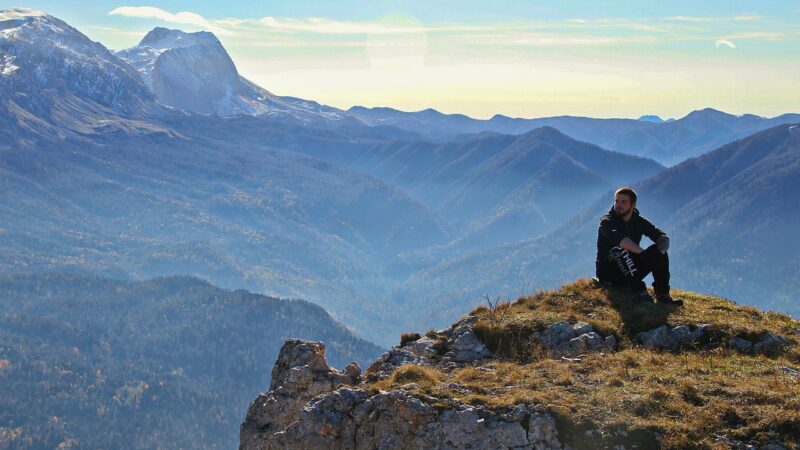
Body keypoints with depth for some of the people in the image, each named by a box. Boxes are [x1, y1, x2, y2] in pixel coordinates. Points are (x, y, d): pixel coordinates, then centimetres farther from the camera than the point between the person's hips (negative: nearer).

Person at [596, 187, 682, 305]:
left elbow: (663, 237, -7)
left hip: (630, 272, 5)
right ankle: (640, 291, -38)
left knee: (658, 251, -12)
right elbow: (619, 238, -32)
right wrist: (644, 253, -40)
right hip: (608, 273, -5)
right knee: (619, 250, -34)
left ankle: (662, 294, -18)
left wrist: (660, 252, -29)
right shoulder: (607, 222, -11)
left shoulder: (639, 222, 5)